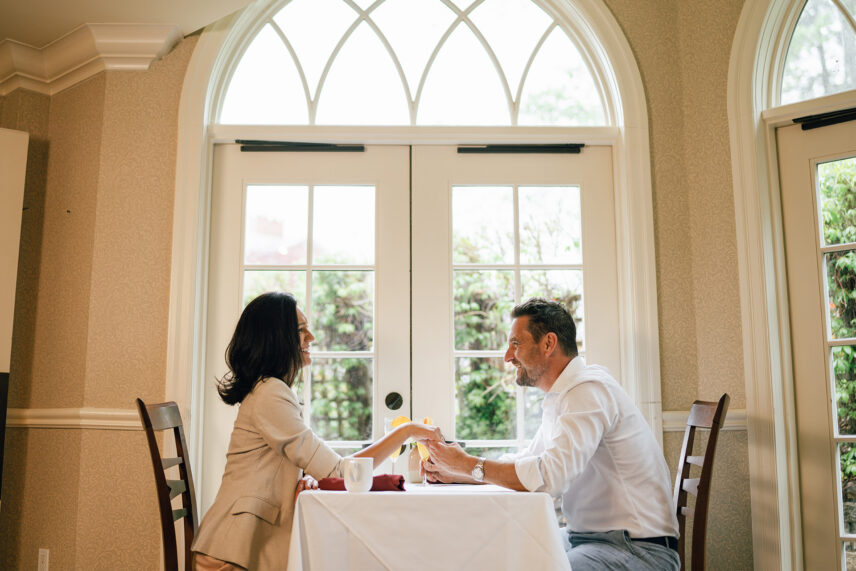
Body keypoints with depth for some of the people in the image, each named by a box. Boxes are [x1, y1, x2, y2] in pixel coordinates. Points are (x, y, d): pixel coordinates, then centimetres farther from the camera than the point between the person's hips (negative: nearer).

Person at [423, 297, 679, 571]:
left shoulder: (588, 391, -19)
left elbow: (550, 475, -30)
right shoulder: (560, 397, 14)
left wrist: (468, 464, -18)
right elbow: (525, 463, 20)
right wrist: (453, 472, 6)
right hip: (588, 537, 9)